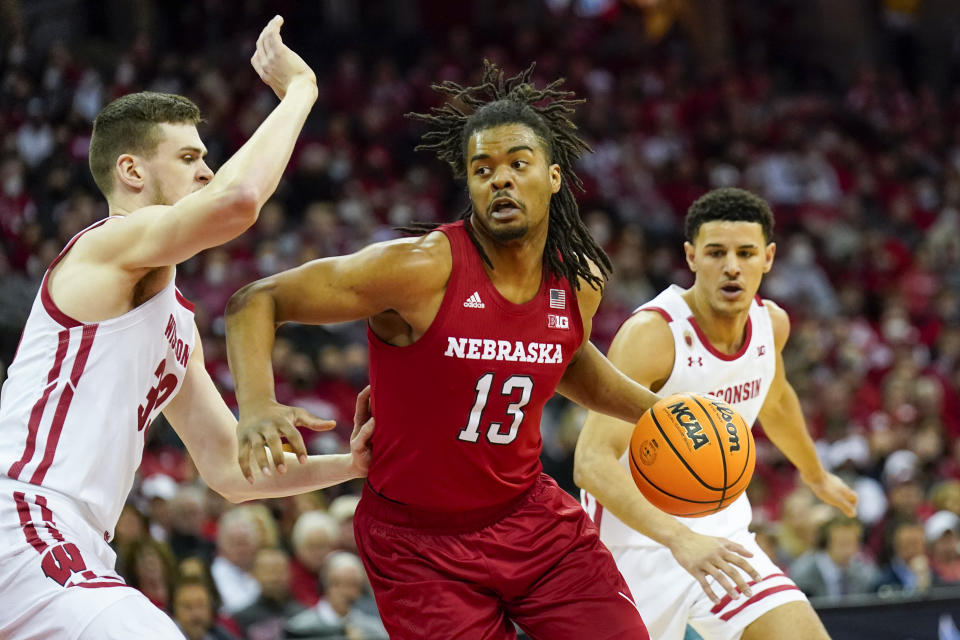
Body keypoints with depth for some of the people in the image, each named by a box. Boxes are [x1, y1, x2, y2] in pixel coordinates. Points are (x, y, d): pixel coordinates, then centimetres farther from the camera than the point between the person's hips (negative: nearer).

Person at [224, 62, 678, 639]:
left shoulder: (581, 281, -3)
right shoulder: (421, 268, -22)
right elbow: (257, 302, -17)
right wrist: (257, 406, -34)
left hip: (529, 515, 5)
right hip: (421, 544, -5)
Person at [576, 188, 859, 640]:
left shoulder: (771, 323, -1)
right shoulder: (652, 334, -24)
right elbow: (592, 461, -34)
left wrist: (815, 474, 41)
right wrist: (679, 540, -45)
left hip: (720, 534, 6)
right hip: (639, 538, -6)